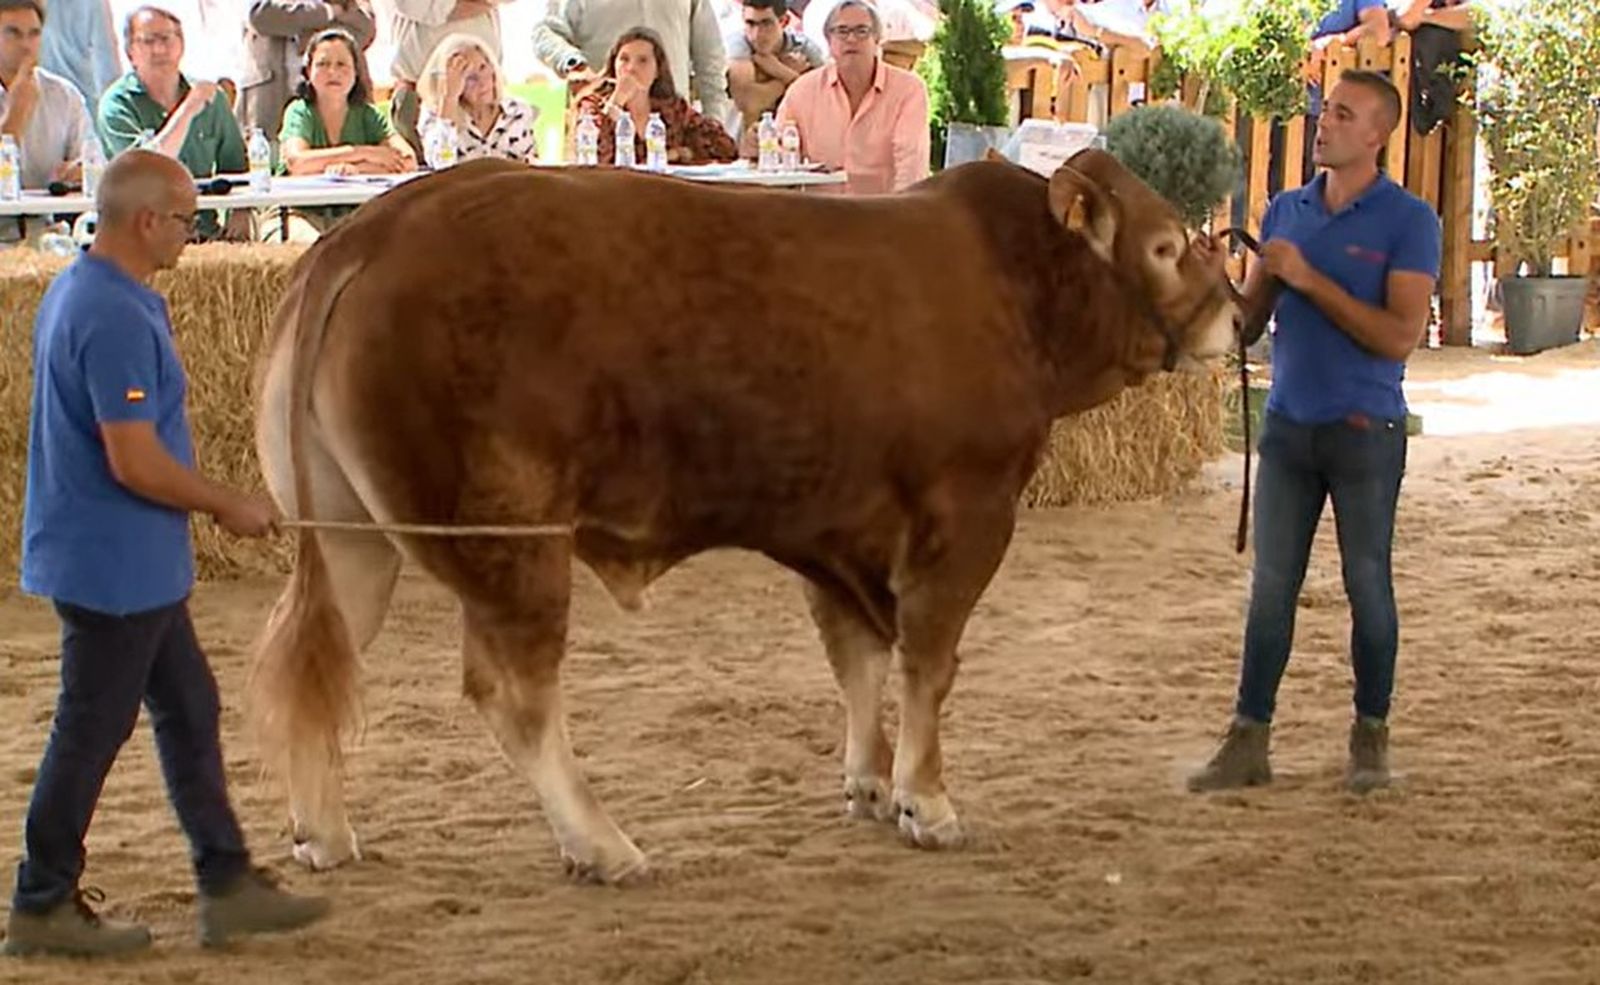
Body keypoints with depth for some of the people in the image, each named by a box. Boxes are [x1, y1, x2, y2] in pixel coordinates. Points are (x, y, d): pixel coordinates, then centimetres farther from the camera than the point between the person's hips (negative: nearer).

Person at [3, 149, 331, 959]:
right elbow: (136, 462, -26)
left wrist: (210, 502, 17)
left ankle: (227, 884, 22)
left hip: (132, 564, 10)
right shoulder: (115, 318, -24)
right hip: (112, 564, -10)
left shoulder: (84, 292, 9)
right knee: (91, 731, 1)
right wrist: (230, 506, -13)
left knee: (188, 710, 15)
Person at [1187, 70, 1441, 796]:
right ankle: (1249, 739, 8)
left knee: (1367, 586, 5)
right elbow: (1249, 320, 10)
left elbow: (1400, 336, -16)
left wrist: (1308, 279, -18)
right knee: (1271, 586, 5)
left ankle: (1371, 736, 18)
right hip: (1288, 425, 4)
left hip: (1364, 429, -4)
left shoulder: (1407, 221, -7)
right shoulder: (1286, 211, 9)